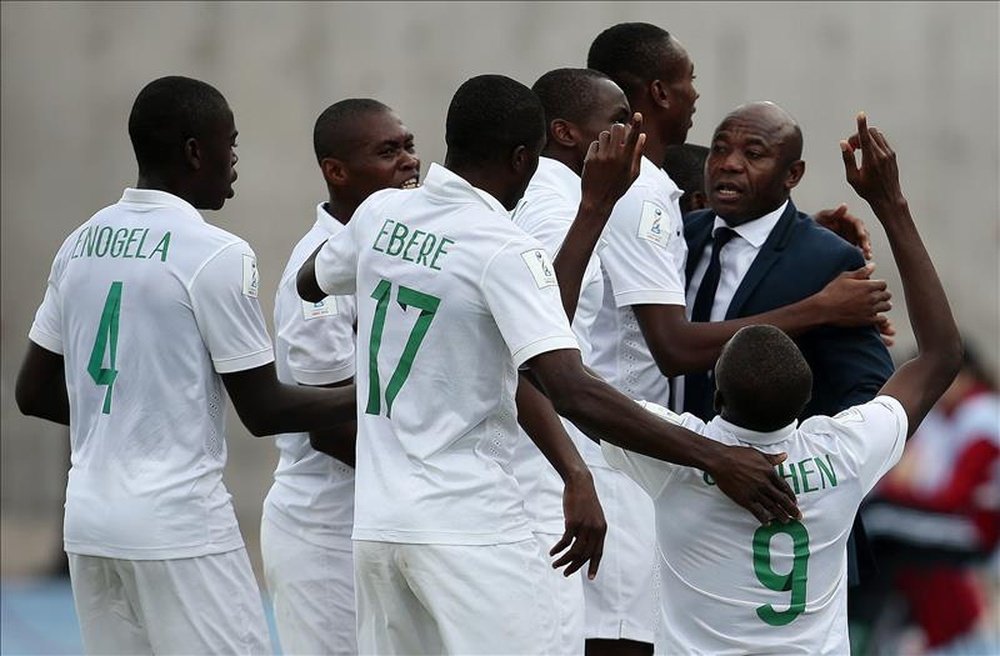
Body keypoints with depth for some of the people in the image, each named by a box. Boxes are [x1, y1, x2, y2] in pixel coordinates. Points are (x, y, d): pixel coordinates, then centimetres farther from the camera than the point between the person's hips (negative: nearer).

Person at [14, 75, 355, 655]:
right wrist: (363, 398, 4)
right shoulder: (218, 256, -12)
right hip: (181, 525, -7)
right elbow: (264, 411, -9)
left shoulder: (81, 244, 9)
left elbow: (34, 394, 14)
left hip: (89, 517, 7)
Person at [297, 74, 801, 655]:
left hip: (378, 520, 7)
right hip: (470, 527, -7)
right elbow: (572, 391, -24)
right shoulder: (505, 250, -15)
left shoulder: (381, 212, 6)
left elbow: (311, 284, 28)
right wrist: (713, 458, -24)